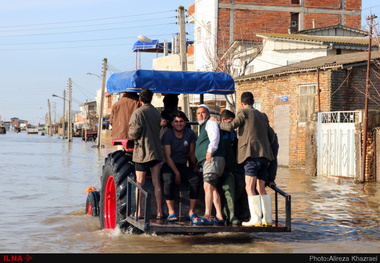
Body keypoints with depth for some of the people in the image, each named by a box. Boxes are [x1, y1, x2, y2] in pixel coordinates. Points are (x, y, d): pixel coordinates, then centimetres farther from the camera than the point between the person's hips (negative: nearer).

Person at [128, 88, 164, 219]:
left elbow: (135, 130, -19)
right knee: (156, 183, 7)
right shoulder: (157, 112, 11)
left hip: (142, 151, -5)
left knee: (140, 183, -1)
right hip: (156, 151, 5)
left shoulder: (138, 112, -8)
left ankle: (138, 212, -2)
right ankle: (159, 212, 7)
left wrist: (131, 135, 0)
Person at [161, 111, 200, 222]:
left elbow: (192, 153, 12)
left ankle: (191, 212, -21)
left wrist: (195, 166, -2)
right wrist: (176, 173, -18)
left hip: (183, 166, 3)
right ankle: (171, 212, -30)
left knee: (196, 179, -26)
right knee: (169, 180, -35)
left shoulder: (190, 134, 2)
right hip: (169, 166, -3)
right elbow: (167, 156, -10)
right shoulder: (167, 135, -6)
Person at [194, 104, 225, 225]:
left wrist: (210, 150, -31)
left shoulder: (211, 123, 2)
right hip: (207, 161, 11)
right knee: (213, 188, 11)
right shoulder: (203, 127, 31)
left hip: (213, 158, -11)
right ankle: (219, 216, 12)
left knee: (208, 186, -21)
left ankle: (207, 216, -32)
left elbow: (215, 136, -17)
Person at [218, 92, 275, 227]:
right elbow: (271, 136, 26)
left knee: (250, 188, -9)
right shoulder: (263, 116, 23)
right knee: (261, 189, 12)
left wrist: (219, 123, 8)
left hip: (252, 155, -7)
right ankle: (267, 219, 8)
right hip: (264, 156, 7)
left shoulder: (244, 113, 2)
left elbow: (231, 126, -9)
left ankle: (255, 219, -17)